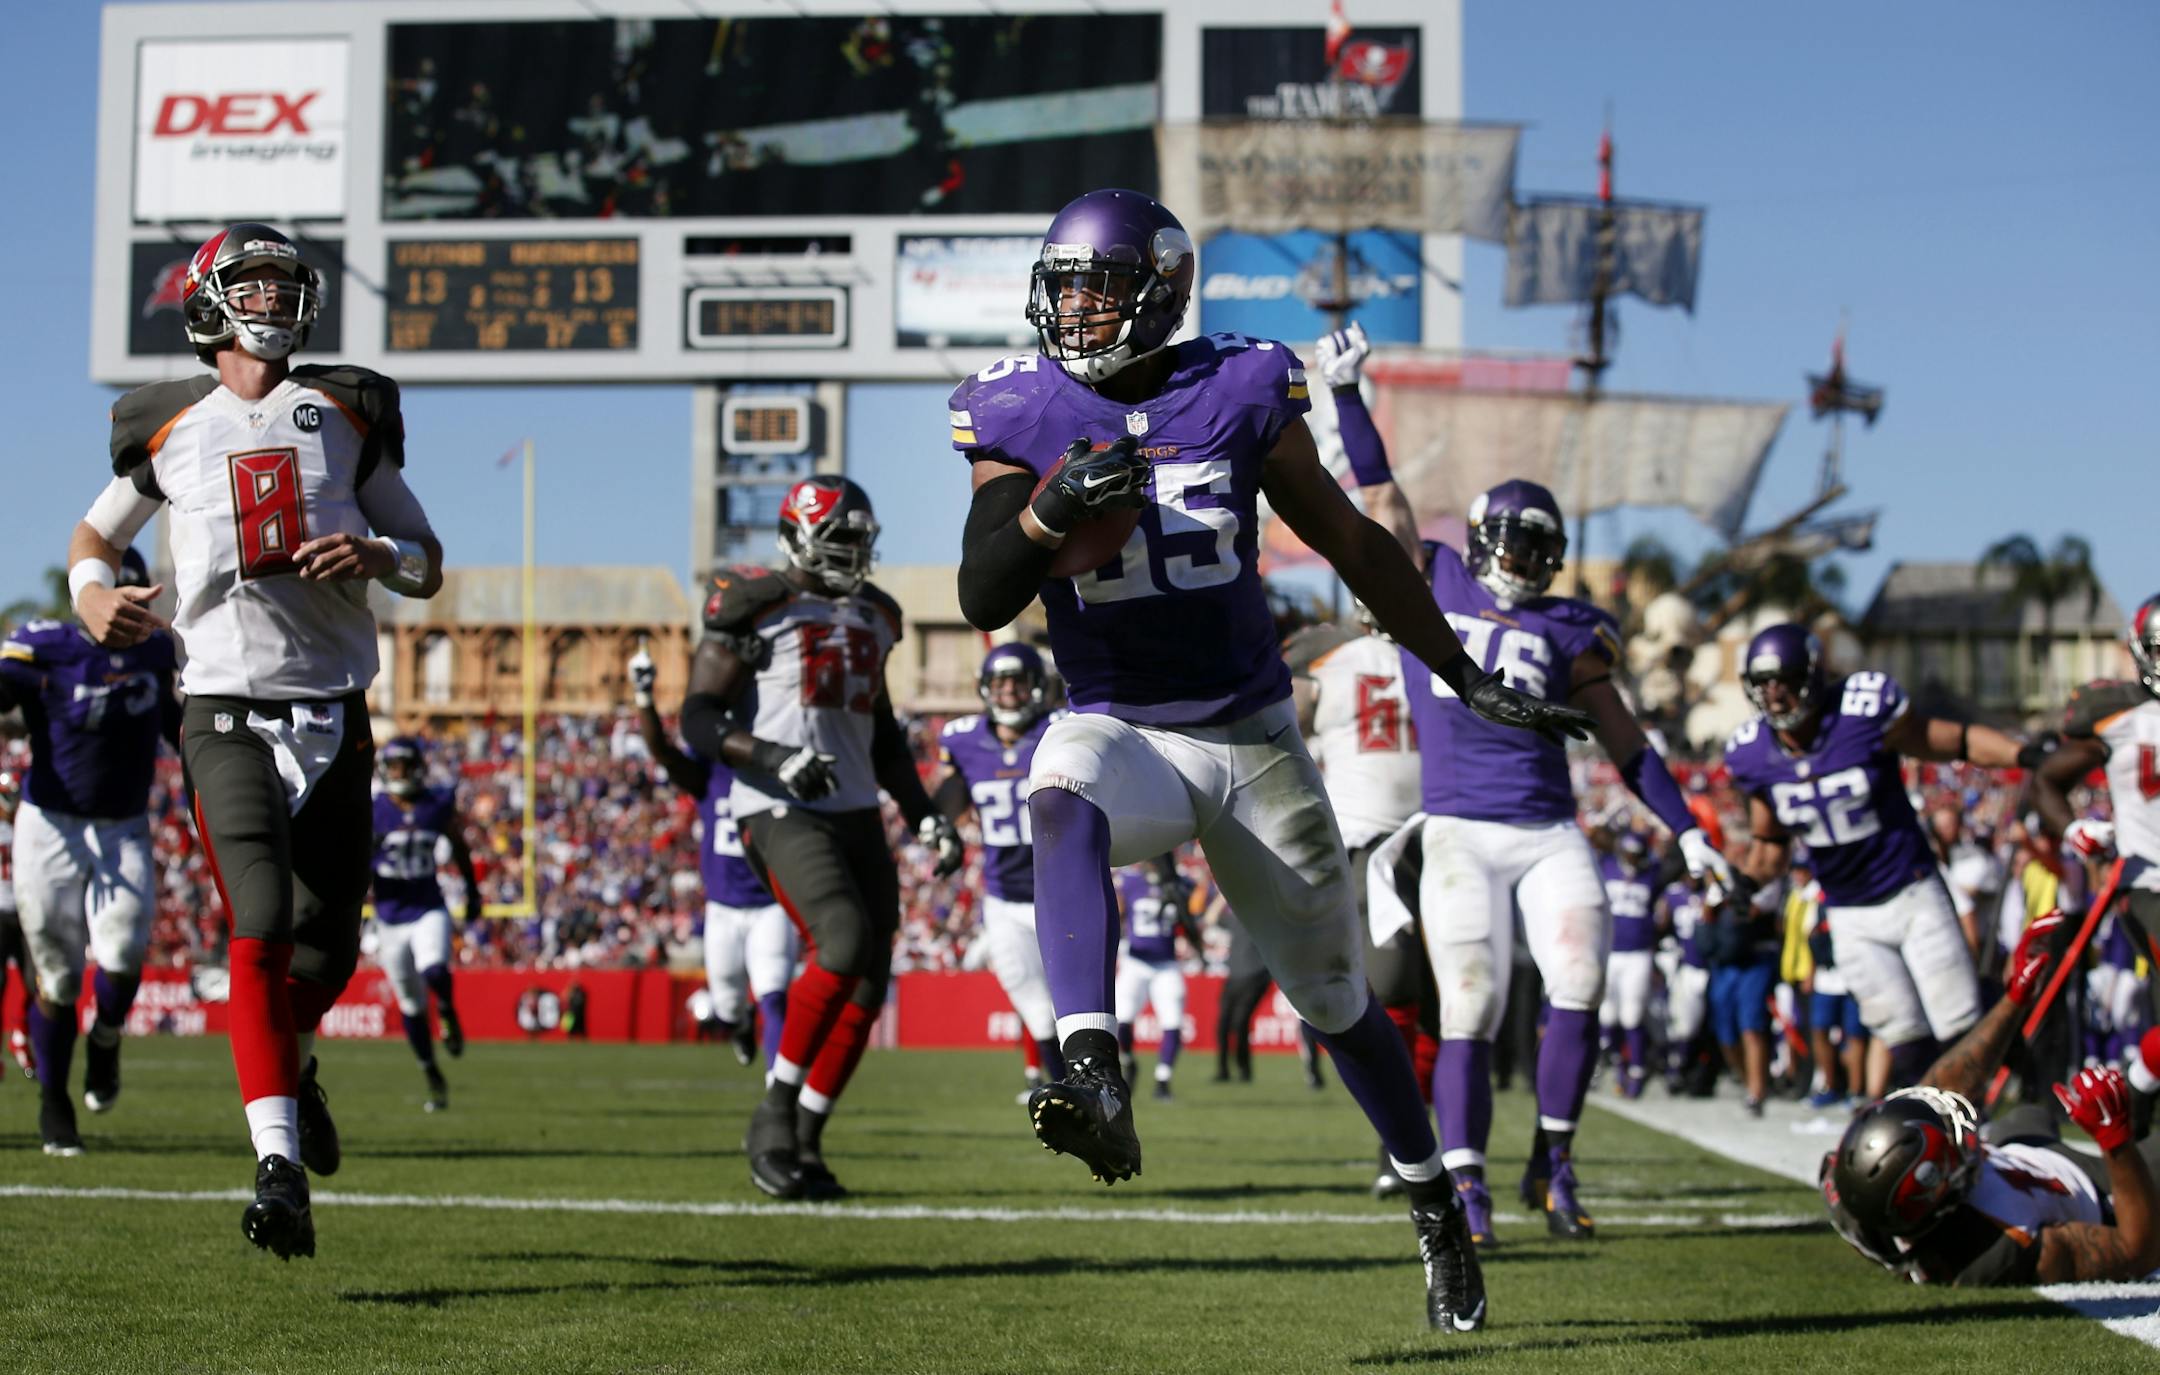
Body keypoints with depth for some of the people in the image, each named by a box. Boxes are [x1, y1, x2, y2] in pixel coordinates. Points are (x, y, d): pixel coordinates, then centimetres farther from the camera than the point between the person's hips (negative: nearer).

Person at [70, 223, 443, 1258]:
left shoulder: (348, 414, 11)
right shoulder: (169, 426, 10)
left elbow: (428, 569, 15)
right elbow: (94, 533, 26)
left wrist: (375, 554, -8)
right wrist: (94, 596, 3)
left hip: (332, 715, 2)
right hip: (227, 713, -2)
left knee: (327, 948, 2)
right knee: (262, 925, -20)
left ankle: (289, 1064, 37)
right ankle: (279, 1167, -24)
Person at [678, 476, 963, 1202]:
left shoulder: (870, 616, 19)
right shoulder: (755, 604, -3)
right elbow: (700, 721, -8)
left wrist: (925, 815, 19)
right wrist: (774, 758, -24)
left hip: (857, 814, 7)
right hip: (782, 813, -7)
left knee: (868, 986, 0)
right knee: (845, 940, -26)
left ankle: (802, 1143, 11)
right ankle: (775, 1111, -13)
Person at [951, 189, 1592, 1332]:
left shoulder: (1242, 391, -4)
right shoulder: (1020, 412, -3)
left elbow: (1351, 543, 6)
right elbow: (982, 601, -10)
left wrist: (1469, 679, 10)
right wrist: (1053, 506, -30)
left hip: (1254, 736, 1)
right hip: (1117, 728, 0)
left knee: (1334, 997, 10)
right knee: (1061, 809, -38)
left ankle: (1434, 1208, 33)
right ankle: (1094, 1079, -55)